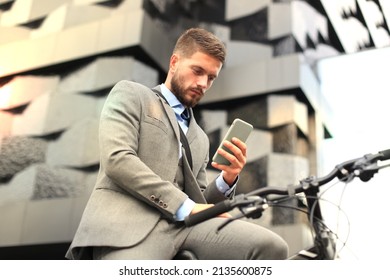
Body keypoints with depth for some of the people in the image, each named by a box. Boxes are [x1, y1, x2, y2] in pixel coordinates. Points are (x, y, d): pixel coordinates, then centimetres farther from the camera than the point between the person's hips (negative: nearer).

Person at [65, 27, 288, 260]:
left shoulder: (200, 138, 31)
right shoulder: (130, 94, 13)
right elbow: (117, 159, -6)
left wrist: (228, 179, 5)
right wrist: (186, 207, -10)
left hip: (184, 222, 7)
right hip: (128, 219, -6)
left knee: (270, 247, -21)